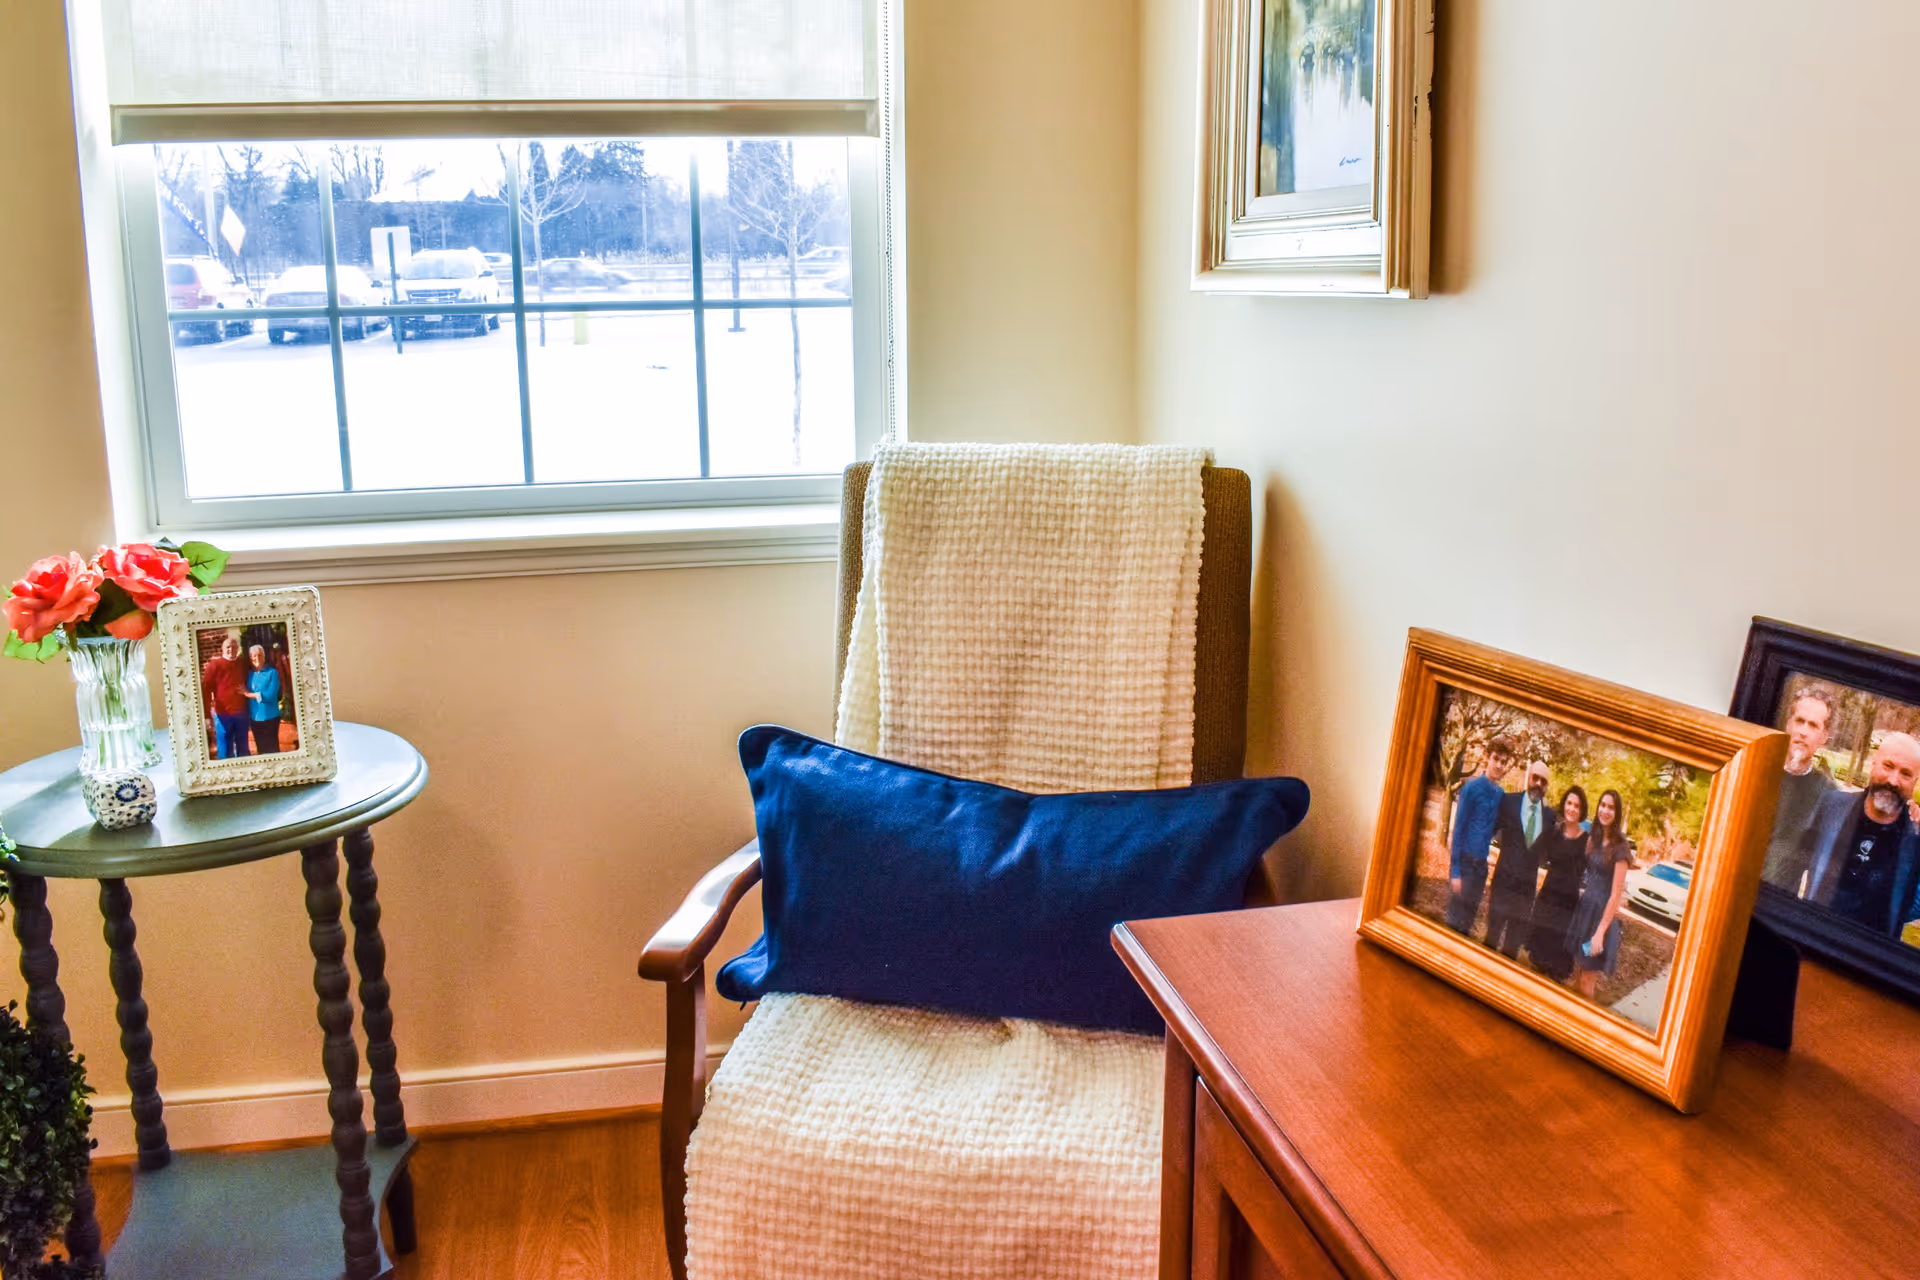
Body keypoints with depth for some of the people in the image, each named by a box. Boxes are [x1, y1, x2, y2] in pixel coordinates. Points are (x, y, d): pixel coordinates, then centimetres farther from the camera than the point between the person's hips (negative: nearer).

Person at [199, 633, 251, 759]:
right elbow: (206, 690, -8)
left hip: (241, 713, 4)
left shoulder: (243, 665, 8)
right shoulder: (214, 665, -4)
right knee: (225, 751, 3)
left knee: (243, 749, 13)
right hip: (223, 714, -4)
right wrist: (207, 714, -13)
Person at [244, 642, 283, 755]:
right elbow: (246, 693, 12)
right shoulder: (250, 674, 9)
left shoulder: (272, 672, -8)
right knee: (260, 749, 13)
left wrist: (250, 694, -9)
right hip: (255, 718, 5)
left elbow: (270, 695, -17)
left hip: (269, 717, -5)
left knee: (272, 749, -2)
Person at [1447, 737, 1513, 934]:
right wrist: (1454, 871, -14)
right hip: (1465, 861, -6)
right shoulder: (1472, 787, -10)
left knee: (1468, 918, 11)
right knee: (1455, 919, -4)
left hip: (1481, 864, 6)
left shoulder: (1501, 794, 7)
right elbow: (1458, 829, -11)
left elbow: (1493, 829, 15)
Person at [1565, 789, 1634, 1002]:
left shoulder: (1619, 848, -13)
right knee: (1576, 974, 13)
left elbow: (1616, 895, -15)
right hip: (1583, 908, 6)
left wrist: (1600, 931, -18)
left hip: (1602, 913, -6)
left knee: (1586, 980, 0)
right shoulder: (1592, 838, 8)